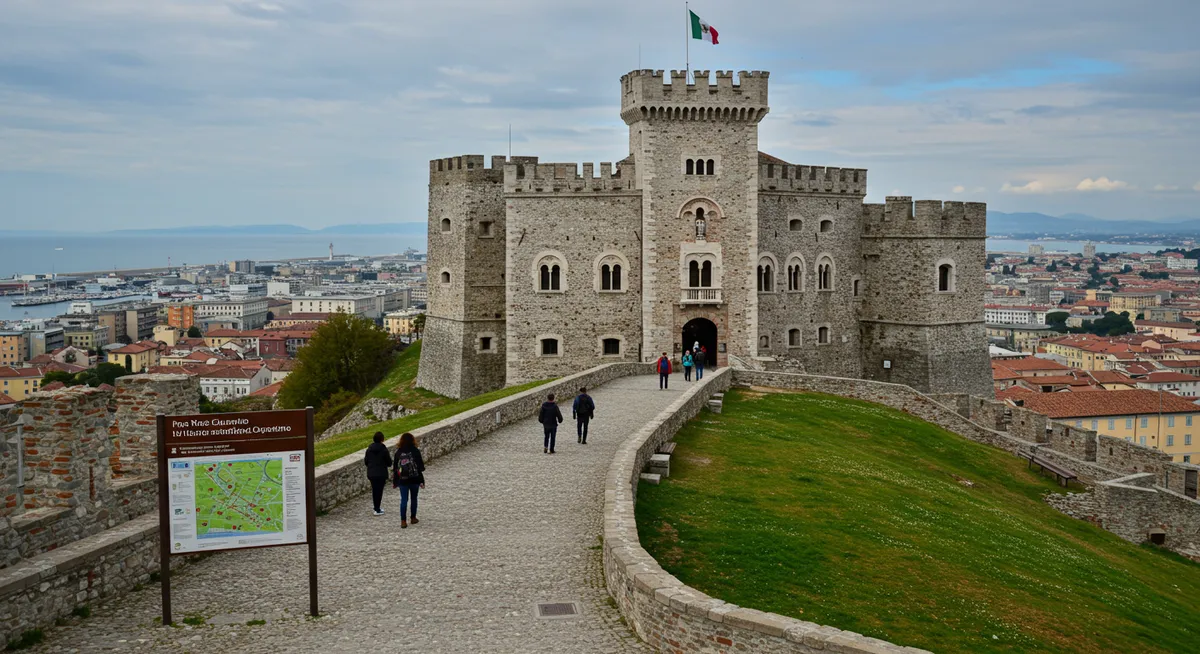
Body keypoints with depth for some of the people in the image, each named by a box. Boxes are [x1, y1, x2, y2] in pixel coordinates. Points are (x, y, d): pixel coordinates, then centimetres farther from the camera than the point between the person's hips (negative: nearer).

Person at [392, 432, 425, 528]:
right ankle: (413, 518, 24)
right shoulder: (415, 451, -8)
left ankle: (403, 521, -5)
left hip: (402, 480, 1)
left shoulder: (398, 452, -3)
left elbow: (395, 468, 2)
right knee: (414, 499, 15)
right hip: (414, 480, -1)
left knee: (404, 500, 2)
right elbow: (420, 468, -7)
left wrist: (394, 482, 10)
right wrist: (422, 481, -2)